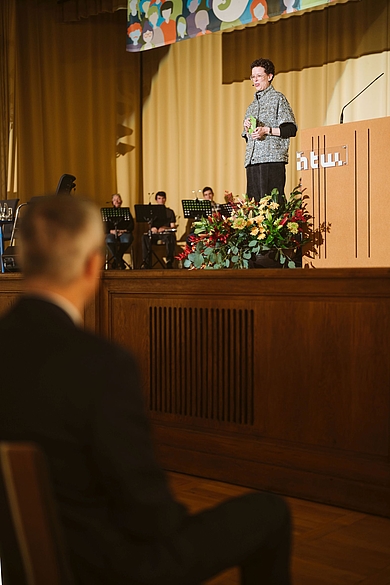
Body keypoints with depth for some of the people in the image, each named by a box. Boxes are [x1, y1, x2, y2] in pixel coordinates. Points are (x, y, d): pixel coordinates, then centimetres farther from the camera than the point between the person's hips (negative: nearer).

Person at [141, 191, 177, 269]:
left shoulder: (170, 212, 17)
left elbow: (173, 227, 7)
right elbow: (150, 225, 12)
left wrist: (165, 228, -14)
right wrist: (152, 228, -13)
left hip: (166, 233, -1)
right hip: (154, 233, 1)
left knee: (171, 236, -38)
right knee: (145, 237, -33)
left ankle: (169, 262, -35)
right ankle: (146, 263, -36)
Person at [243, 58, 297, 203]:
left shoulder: (277, 98, 4)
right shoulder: (252, 105, 24)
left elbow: (291, 129, -5)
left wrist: (267, 130, -14)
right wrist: (247, 128, 6)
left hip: (272, 158, -7)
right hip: (252, 159, 7)